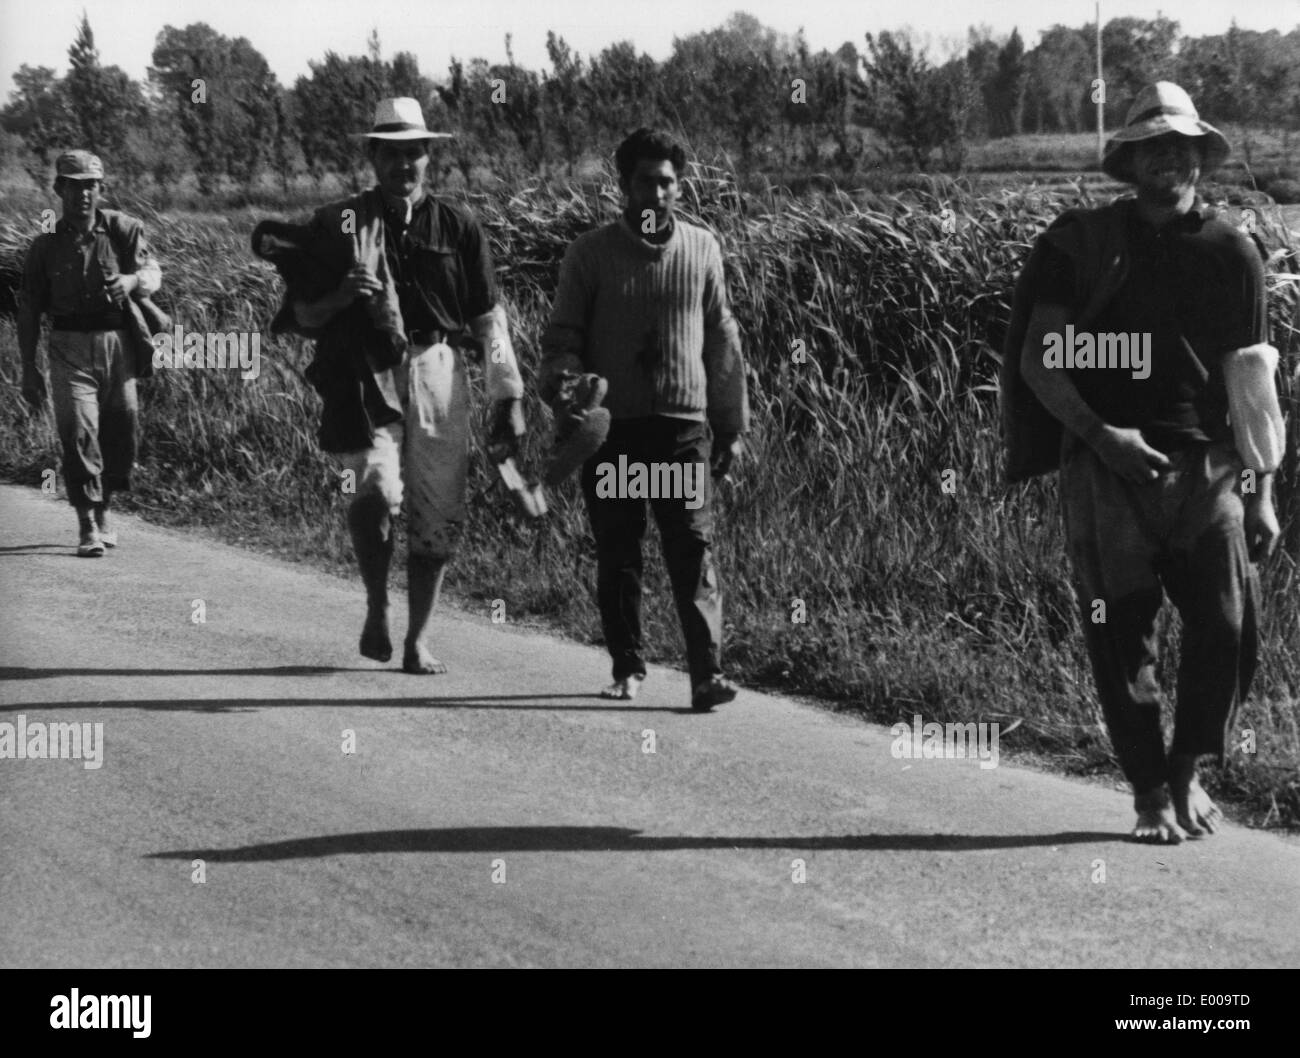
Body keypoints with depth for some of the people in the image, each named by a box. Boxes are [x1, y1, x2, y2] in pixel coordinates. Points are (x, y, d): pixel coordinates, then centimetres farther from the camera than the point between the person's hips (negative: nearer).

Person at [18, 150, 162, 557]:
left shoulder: (122, 229, 2)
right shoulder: (46, 245, 2)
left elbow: (153, 275, -8)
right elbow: (28, 310, 6)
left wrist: (131, 280, -32)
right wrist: (29, 369, 3)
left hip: (118, 343, 2)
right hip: (71, 347, -1)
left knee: (123, 431, 8)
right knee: (78, 432, -12)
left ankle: (103, 511, 32)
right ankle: (87, 527, -10)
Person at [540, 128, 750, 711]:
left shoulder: (702, 248, 8)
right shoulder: (590, 253, 3)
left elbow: (722, 340, 13)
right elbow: (562, 334, 5)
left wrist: (731, 424, 13)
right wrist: (565, 379, -17)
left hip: (685, 427, 0)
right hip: (611, 428, 0)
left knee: (693, 550, -10)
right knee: (616, 554, 6)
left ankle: (707, 673, -15)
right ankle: (627, 668, 19)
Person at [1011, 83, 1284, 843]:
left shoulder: (1230, 253, 8)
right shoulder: (1080, 244, 4)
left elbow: (1251, 381, 10)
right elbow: (1039, 362, 2)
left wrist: (1263, 490, 5)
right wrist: (1099, 433, -12)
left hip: (1205, 463, 1)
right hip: (1108, 465, -1)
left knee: (1231, 625, -7)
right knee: (1122, 631, -1)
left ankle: (1186, 770, 15)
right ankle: (1150, 793, 11)